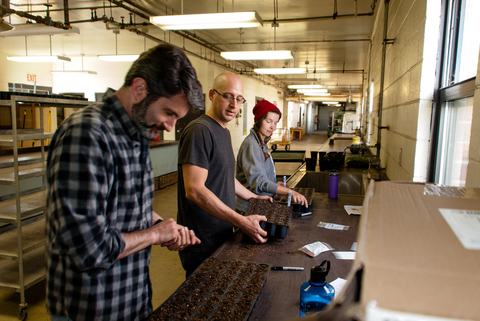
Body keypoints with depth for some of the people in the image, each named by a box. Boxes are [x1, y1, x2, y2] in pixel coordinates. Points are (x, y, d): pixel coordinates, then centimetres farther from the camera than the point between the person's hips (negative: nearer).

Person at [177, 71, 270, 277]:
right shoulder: (199, 130, -20)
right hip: (203, 242, -9)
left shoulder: (224, 132, 11)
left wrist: (252, 197, 21)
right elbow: (194, 190, -27)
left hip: (222, 234, 9)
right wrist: (242, 222, -27)